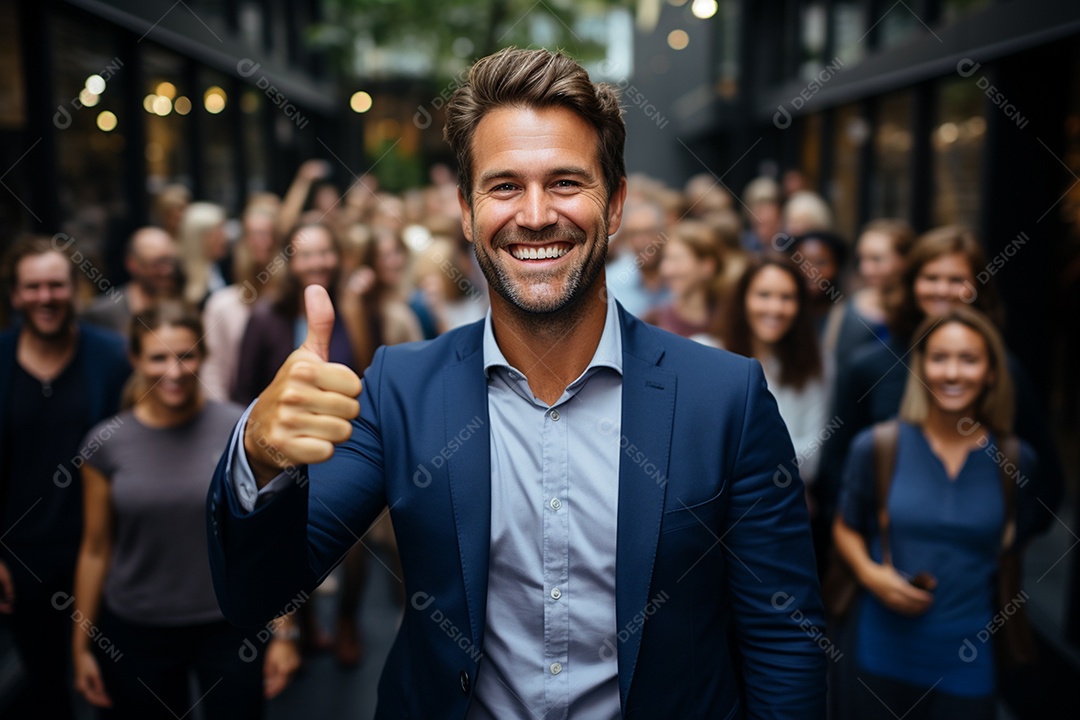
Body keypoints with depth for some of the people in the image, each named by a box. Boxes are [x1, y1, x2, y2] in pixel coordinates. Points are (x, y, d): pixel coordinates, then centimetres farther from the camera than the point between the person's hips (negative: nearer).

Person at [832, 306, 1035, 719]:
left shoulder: (1015, 460, -2)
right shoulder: (876, 447, -7)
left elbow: (1012, 539, 15)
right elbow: (846, 528, 5)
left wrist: (1010, 539, -4)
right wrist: (868, 573, -11)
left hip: (968, 655, 1)